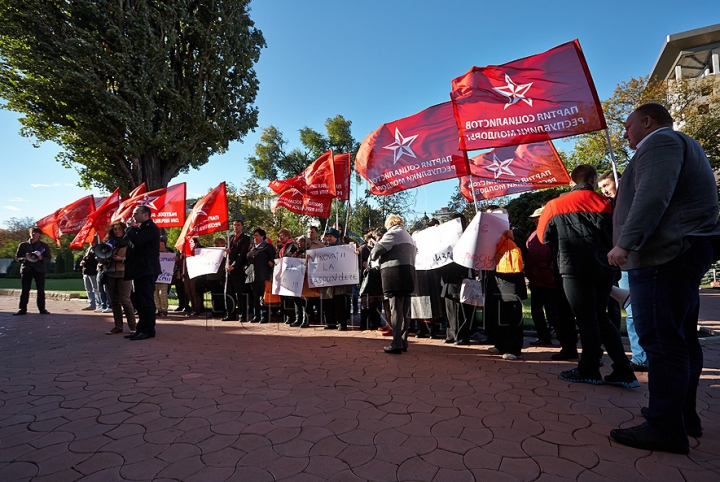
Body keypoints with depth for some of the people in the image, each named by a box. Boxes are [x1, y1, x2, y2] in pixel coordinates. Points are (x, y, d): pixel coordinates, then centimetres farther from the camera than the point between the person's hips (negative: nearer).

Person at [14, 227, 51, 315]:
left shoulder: (44, 246, 10)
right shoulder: (23, 245, 12)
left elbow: (48, 259, 6)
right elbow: (17, 257, 10)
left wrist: (41, 258, -16)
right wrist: (24, 258, -11)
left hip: (39, 269, -1)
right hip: (26, 269, 1)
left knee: (41, 290, 0)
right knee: (25, 290, 0)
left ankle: (42, 309, 5)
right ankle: (22, 309, 5)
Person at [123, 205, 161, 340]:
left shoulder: (150, 228, -10)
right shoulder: (141, 228, 22)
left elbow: (136, 240, -23)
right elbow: (129, 242, 25)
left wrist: (131, 229, -7)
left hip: (147, 270, -10)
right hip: (140, 270, 10)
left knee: (146, 301, -9)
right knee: (140, 301, 12)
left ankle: (148, 330, -5)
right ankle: (141, 329, 18)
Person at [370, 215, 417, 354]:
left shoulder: (392, 233, -2)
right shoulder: (408, 236, 26)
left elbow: (377, 249, -10)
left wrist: (372, 256, 13)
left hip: (395, 274, -9)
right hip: (408, 275, 9)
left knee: (396, 310, -9)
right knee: (405, 311, 10)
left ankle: (396, 344, -9)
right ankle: (403, 342, 15)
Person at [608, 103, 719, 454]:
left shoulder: (659, 141, -6)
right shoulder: (684, 146, 27)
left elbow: (652, 197, -22)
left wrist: (626, 242, -27)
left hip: (663, 255, -11)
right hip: (683, 253, 11)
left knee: (660, 340, -10)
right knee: (681, 340, 14)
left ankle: (666, 428, -6)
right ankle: (685, 416, 24)